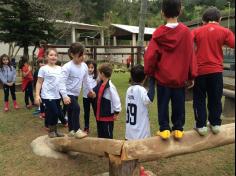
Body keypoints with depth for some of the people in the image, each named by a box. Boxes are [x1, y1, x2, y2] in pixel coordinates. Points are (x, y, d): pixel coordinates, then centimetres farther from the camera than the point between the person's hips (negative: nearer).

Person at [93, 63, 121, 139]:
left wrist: (116, 113, -13)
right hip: (99, 115, 8)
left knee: (108, 136, 7)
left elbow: (116, 100, -19)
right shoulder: (100, 84, 3)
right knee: (100, 135, 21)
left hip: (108, 116, -8)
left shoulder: (110, 87, -22)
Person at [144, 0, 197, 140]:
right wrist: (192, 76, 4)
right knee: (179, 105, 13)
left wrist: (149, 73, 6)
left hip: (163, 76, 0)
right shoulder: (186, 31, -6)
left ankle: (164, 129, 13)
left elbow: (150, 55, -7)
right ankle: (178, 129, 18)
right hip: (180, 77, 1)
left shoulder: (159, 33, -6)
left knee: (163, 104, 11)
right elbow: (191, 55, -4)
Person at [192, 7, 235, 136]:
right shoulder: (224, 31, 1)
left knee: (199, 99, 9)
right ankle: (215, 124, 21)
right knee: (215, 99, 13)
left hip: (200, 70, 0)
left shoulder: (196, 31, 3)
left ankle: (201, 125, 10)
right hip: (216, 70, 0)